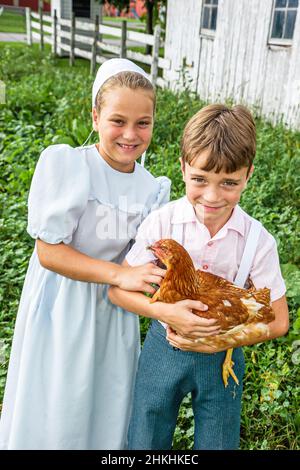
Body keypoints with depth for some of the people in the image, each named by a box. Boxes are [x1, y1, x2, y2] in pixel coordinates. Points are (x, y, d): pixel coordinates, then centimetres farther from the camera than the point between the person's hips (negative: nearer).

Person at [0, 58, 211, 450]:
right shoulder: (64, 164, -16)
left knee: (107, 414, 20)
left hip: (115, 313, 4)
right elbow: (48, 252, -18)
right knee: (55, 416, 13)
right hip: (62, 312, -3)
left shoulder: (151, 187, -2)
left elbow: (143, 261, 4)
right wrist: (119, 274, -26)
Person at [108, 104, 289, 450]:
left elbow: (277, 321, -8)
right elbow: (117, 288, -11)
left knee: (216, 445, 19)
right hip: (164, 349, 0)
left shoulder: (258, 241, -16)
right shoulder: (162, 222, -17)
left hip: (223, 358, 0)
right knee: (145, 443, 17)